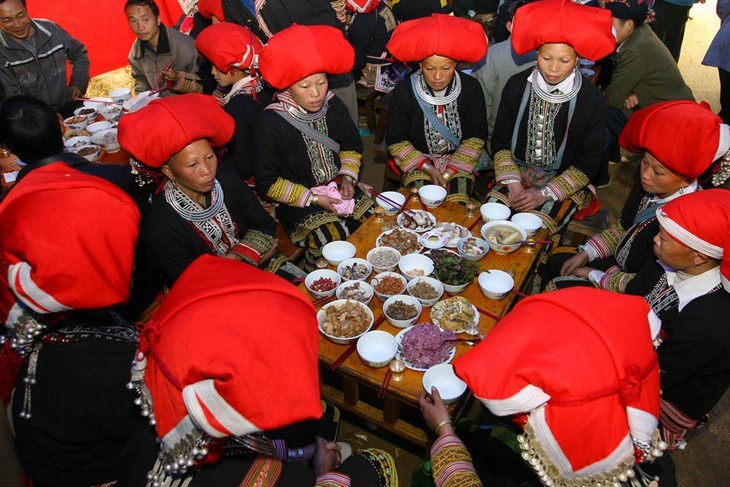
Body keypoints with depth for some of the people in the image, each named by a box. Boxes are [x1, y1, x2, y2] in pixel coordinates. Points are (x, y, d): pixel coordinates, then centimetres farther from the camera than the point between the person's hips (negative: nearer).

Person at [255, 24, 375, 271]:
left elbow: (352, 145, 16)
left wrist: (347, 177, -2)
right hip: (297, 201, -5)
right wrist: (312, 198, -16)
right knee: (334, 243, -26)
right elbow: (267, 183, -12)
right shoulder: (271, 123, -18)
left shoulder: (332, 105, -2)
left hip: (339, 188, 6)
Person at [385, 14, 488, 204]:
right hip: (418, 160, 0)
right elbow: (396, 141, -6)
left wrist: (449, 174, -13)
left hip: (459, 160, 1)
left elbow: (476, 138, -4)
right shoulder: (404, 93, -13)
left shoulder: (471, 88, -10)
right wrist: (428, 168, -15)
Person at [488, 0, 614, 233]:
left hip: (564, 183, -2)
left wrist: (545, 193, -17)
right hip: (515, 174, 3)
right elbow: (500, 141, 3)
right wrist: (512, 183, -12)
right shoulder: (517, 86, -4)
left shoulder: (591, 100, -10)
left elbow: (587, 165, -5)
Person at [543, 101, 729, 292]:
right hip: (618, 261, 8)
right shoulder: (652, 187, -11)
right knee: (555, 263, 9)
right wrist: (585, 253, 0)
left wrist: (596, 276, -17)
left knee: (558, 289, -12)